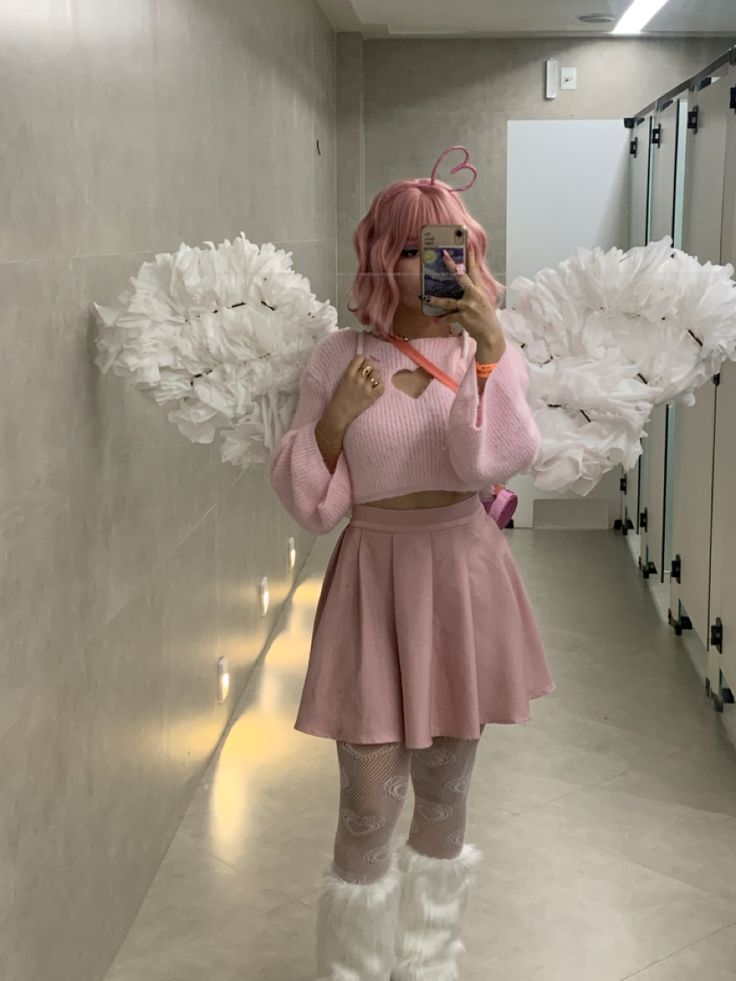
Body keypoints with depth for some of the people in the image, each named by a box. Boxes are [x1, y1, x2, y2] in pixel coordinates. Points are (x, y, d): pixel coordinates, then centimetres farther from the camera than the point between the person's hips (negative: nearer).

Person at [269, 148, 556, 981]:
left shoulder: (491, 352, 1)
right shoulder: (338, 358, -2)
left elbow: (492, 464, -17)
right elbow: (307, 503, -2)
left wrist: (490, 352, -24)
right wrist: (335, 419, -16)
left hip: (463, 576, 2)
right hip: (374, 579, -1)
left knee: (444, 793, 15)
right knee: (369, 807, -1)